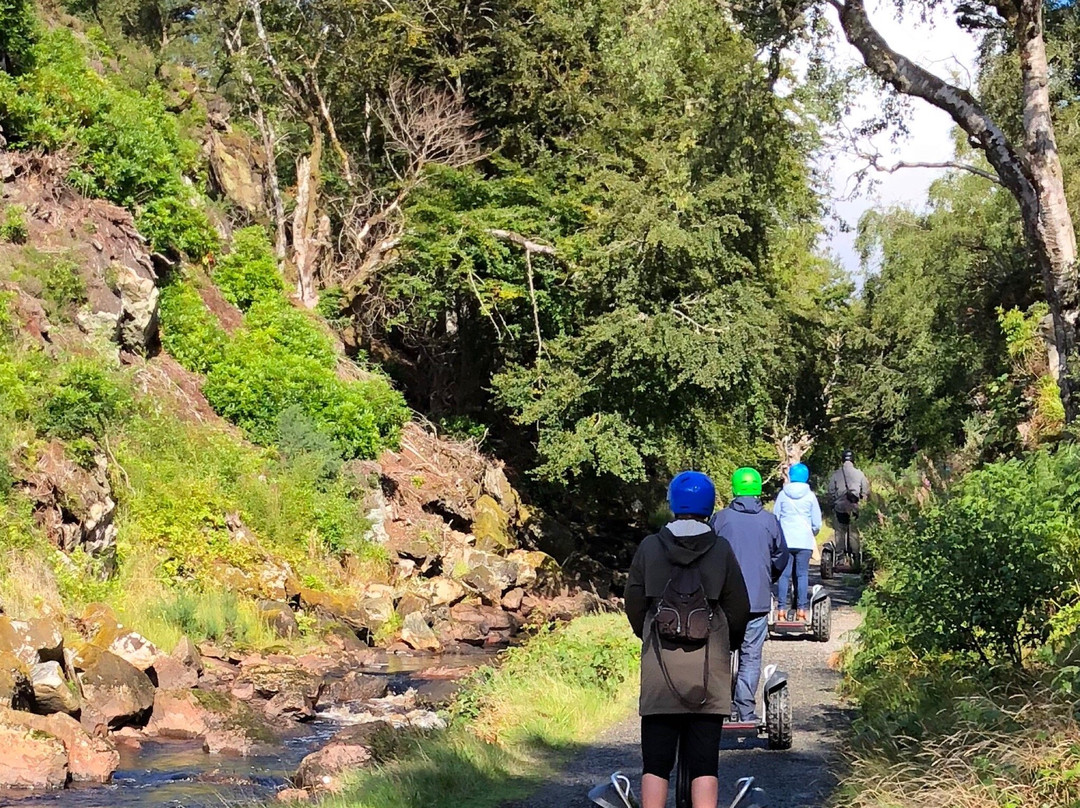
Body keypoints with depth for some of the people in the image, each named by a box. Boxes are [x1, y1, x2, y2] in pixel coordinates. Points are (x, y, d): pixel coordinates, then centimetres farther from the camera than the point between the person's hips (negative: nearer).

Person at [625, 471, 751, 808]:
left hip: (659, 670, 0)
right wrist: (728, 644, 22)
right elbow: (739, 609, 3)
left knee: (655, 764, 5)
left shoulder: (649, 548, -1)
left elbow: (633, 604, 3)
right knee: (704, 766, 2)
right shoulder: (721, 551, -2)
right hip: (709, 671, 0)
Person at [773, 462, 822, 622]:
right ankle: (801, 609, 1)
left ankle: (781, 608, -1)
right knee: (802, 574, 3)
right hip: (804, 541, 0)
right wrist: (812, 534, 23)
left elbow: (775, 517, 8)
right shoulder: (810, 496, 2)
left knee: (784, 574, 2)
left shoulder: (783, 494, 3)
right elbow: (817, 523, 3)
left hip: (785, 541, 0)